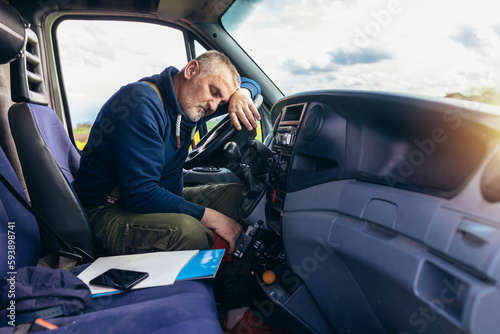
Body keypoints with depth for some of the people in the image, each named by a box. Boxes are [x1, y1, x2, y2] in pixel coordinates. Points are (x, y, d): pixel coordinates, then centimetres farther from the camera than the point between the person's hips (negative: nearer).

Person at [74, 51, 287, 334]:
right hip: (111, 212, -9)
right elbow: (138, 193, -29)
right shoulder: (142, 103, -22)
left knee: (238, 195, -6)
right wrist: (210, 216, -30)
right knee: (190, 231, -38)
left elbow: (250, 84, 18)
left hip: (161, 198, 9)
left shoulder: (190, 104, 5)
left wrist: (241, 93, -7)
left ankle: (236, 309, -11)